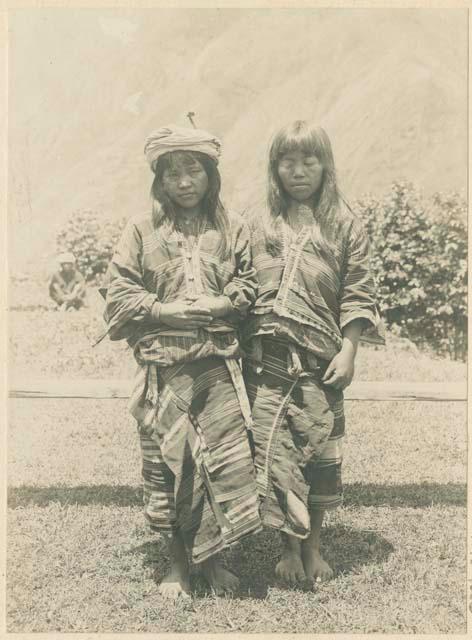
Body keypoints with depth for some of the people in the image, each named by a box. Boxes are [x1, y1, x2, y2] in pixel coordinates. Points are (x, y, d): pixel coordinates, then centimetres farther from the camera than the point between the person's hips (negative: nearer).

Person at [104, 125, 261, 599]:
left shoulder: (232, 229, 8)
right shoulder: (142, 229, 4)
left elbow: (250, 282, 10)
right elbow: (118, 294, 2)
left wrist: (223, 303, -10)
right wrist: (165, 310, -11)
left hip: (218, 362, 1)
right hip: (163, 364, -1)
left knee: (227, 457, -1)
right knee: (168, 458, 5)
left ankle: (210, 557, 20)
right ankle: (177, 561, 23)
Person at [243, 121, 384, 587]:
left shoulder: (345, 226, 4)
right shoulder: (259, 225, 8)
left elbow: (357, 295, 2)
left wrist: (348, 351, -6)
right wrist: (241, 350, 4)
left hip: (321, 362, 0)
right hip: (267, 361, 1)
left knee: (320, 452, 7)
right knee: (273, 452, 1)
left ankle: (313, 545, 26)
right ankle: (289, 547, 19)